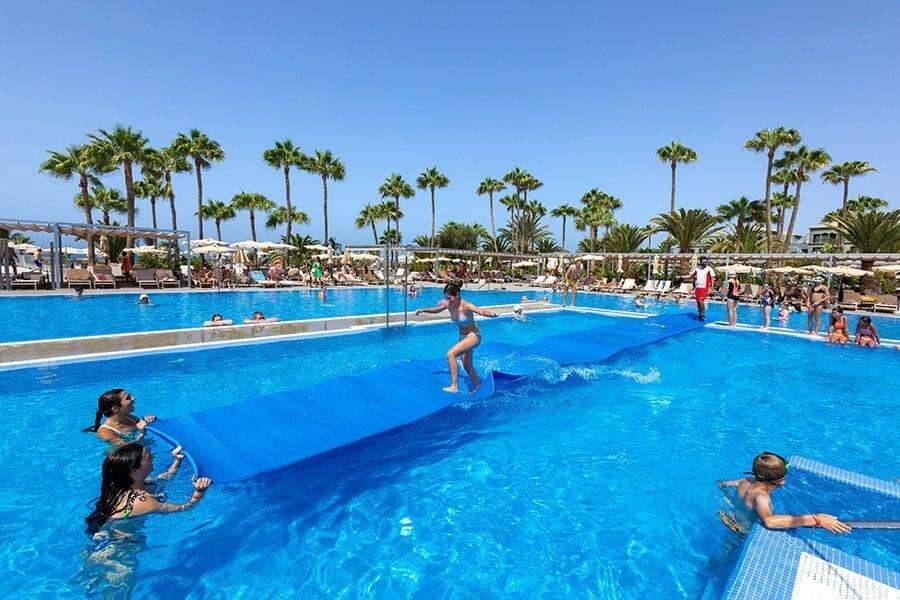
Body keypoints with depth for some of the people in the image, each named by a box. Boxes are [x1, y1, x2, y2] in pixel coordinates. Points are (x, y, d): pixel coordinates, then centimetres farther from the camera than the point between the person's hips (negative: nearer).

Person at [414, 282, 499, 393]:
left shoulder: (466, 306, -27)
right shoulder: (448, 304, -7)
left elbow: (482, 311, -40)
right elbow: (436, 310, 12)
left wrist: (491, 314, -59)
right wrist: (423, 310, 2)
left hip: (473, 336, -8)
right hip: (463, 336, 8)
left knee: (450, 354, -24)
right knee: (467, 365, 20)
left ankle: (454, 386, -18)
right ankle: (477, 385, 43)